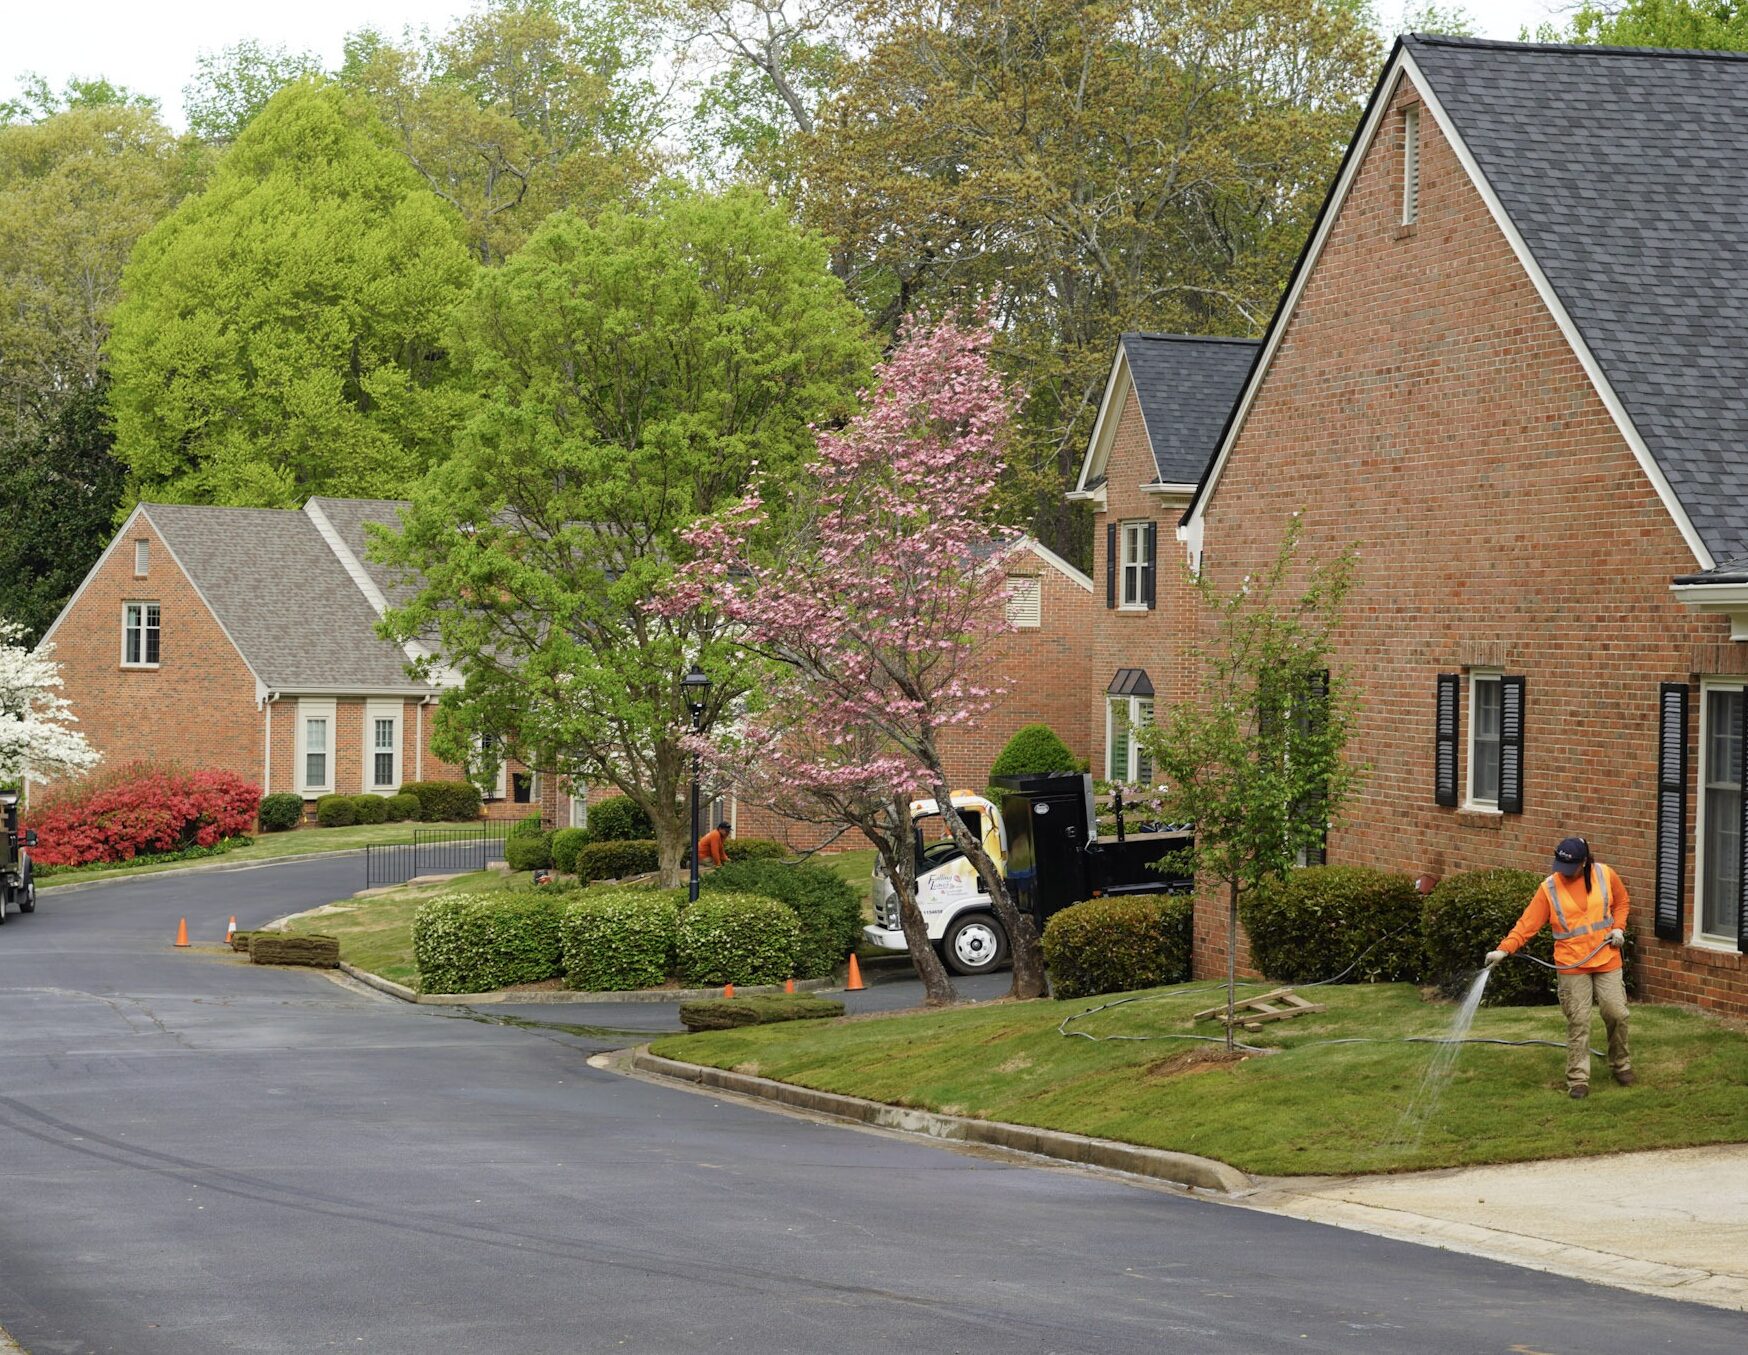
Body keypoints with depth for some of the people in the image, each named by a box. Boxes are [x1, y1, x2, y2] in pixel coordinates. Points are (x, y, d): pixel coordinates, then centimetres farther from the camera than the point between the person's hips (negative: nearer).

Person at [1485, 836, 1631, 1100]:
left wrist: (1618, 928, -1)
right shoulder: (1549, 888, -7)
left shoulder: (1605, 875, -3)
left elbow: (1621, 901, 15)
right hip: (1572, 966, -1)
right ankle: (1578, 1079, 4)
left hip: (1607, 960, 1)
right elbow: (1528, 923, -10)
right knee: (1578, 1021, -2)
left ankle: (1621, 1065, 26)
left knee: (1617, 1014, 3)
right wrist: (1504, 949, -20)